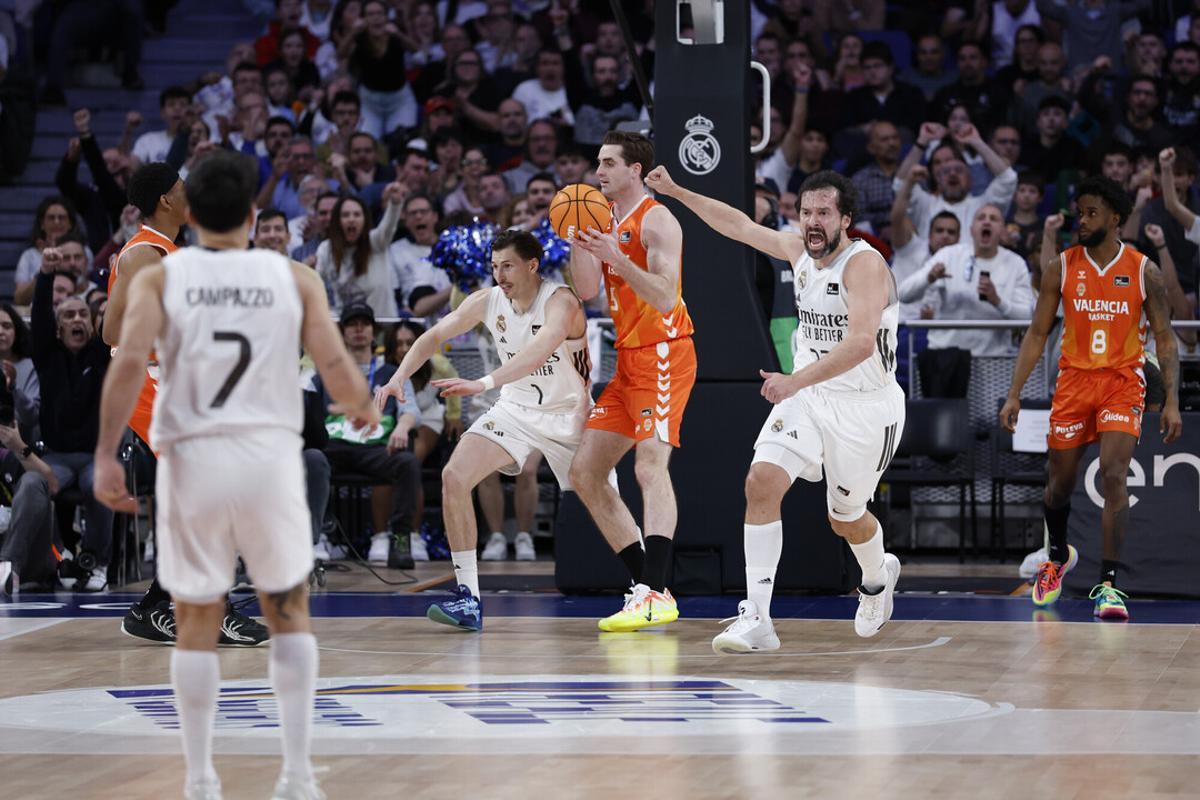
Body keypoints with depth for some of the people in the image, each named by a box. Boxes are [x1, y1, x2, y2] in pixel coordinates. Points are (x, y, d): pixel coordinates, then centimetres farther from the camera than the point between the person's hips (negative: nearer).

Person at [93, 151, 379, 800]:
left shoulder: (159, 278, 2)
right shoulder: (295, 279, 4)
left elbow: (129, 362, -12)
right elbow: (335, 367, -3)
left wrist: (106, 456, -10)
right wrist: (364, 411, 18)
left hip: (191, 456, 0)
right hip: (270, 454, 0)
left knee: (198, 621, 10)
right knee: (289, 612, 15)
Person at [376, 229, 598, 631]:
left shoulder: (560, 302, -26)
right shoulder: (487, 301, -8)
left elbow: (539, 352, -44)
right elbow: (434, 336, -1)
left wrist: (484, 383, -55)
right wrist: (399, 377, -19)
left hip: (568, 414, -4)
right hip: (515, 408, 4)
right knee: (454, 477, -15)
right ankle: (469, 600, -14)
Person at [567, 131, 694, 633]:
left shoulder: (656, 220, -10)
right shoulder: (607, 219, 15)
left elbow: (665, 296, -20)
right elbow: (587, 290, 8)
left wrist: (616, 257, -30)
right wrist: (578, 238, -4)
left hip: (663, 355, -10)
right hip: (629, 359, 10)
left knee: (651, 464, -23)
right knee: (584, 473, 7)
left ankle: (656, 595, -33)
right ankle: (646, 586, 8)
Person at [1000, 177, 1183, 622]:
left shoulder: (1143, 271, -3)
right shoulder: (1060, 269, 0)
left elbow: (1165, 339, 1)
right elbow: (1037, 334, 4)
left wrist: (1172, 401, -8)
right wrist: (1014, 394, -2)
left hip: (1123, 382, -2)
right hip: (1074, 380, 2)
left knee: (1114, 476, -18)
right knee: (1061, 482, 9)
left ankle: (1108, 584, -17)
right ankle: (1059, 556, 40)